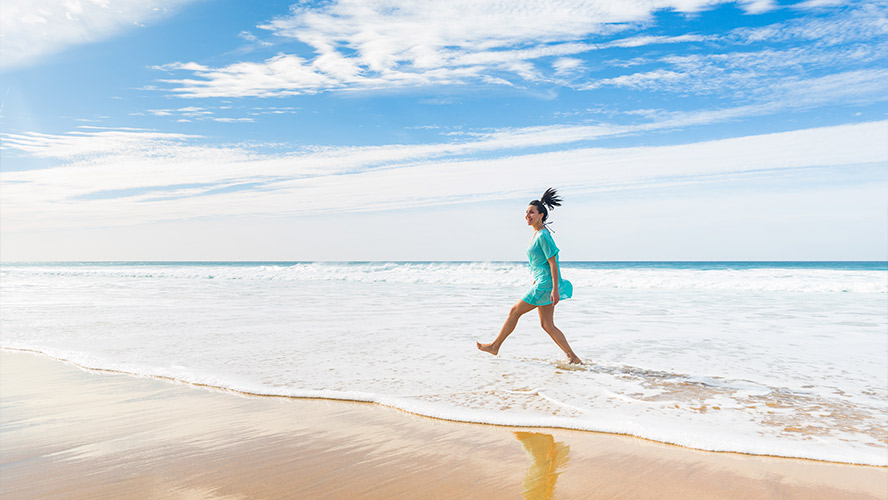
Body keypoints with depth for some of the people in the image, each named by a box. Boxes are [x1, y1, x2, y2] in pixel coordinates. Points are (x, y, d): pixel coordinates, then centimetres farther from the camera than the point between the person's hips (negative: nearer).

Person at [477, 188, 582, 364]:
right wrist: (535, 282, 27)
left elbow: (553, 262, -19)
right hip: (542, 283, 10)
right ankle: (573, 357, 9)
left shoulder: (543, 236, -16)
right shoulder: (536, 234, 14)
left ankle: (495, 346, 16)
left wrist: (555, 289, -22)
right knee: (547, 325, 8)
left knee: (514, 311, 2)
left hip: (546, 284, -10)